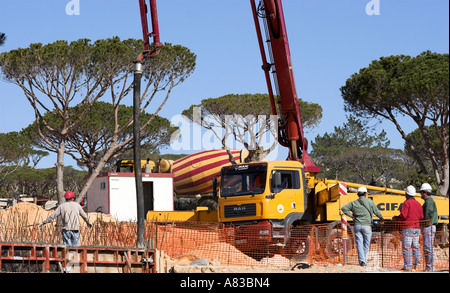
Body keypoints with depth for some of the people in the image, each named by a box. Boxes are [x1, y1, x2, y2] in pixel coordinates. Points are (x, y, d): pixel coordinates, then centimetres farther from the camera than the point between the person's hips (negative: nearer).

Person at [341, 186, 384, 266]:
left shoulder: (354, 203, 6)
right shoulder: (369, 202, -1)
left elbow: (344, 208, -1)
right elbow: (376, 212, 2)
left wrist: (351, 215, 3)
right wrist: (381, 217, 22)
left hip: (357, 225, 2)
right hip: (367, 226, -2)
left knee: (359, 243, 2)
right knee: (366, 244, 9)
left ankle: (361, 260, -12)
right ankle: (364, 261, 9)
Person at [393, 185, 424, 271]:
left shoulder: (406, 203, -10)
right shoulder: (418, 204, 11)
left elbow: (403, 216, -18)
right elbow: (421, 217, 8)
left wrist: (395, 218, 0)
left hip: (408, 228, -7)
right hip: (416, 228, 7)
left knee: (406, 248, -4)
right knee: (415, 246, 12)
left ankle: (407, 266, -5)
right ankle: (417, 263, 3)